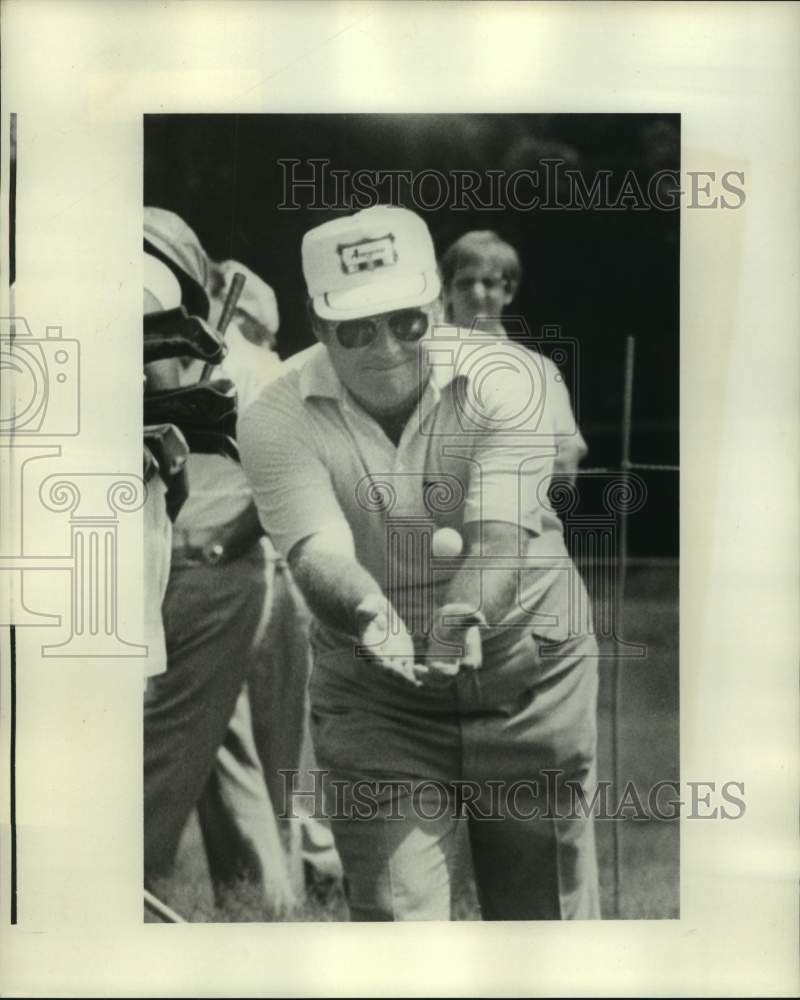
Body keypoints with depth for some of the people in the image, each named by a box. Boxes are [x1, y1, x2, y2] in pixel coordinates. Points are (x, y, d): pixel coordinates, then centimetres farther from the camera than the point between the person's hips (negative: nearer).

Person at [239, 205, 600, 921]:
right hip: (371, 695, 0)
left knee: (545, 904, 12)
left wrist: (469, 613, -45)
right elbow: (319, 552, -24)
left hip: (530, 678, 1)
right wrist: (369, 615, -46)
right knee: (395, 911, -3)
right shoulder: (277, 419, -12)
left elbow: (501, 532, -25)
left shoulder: (505, 379, -13)